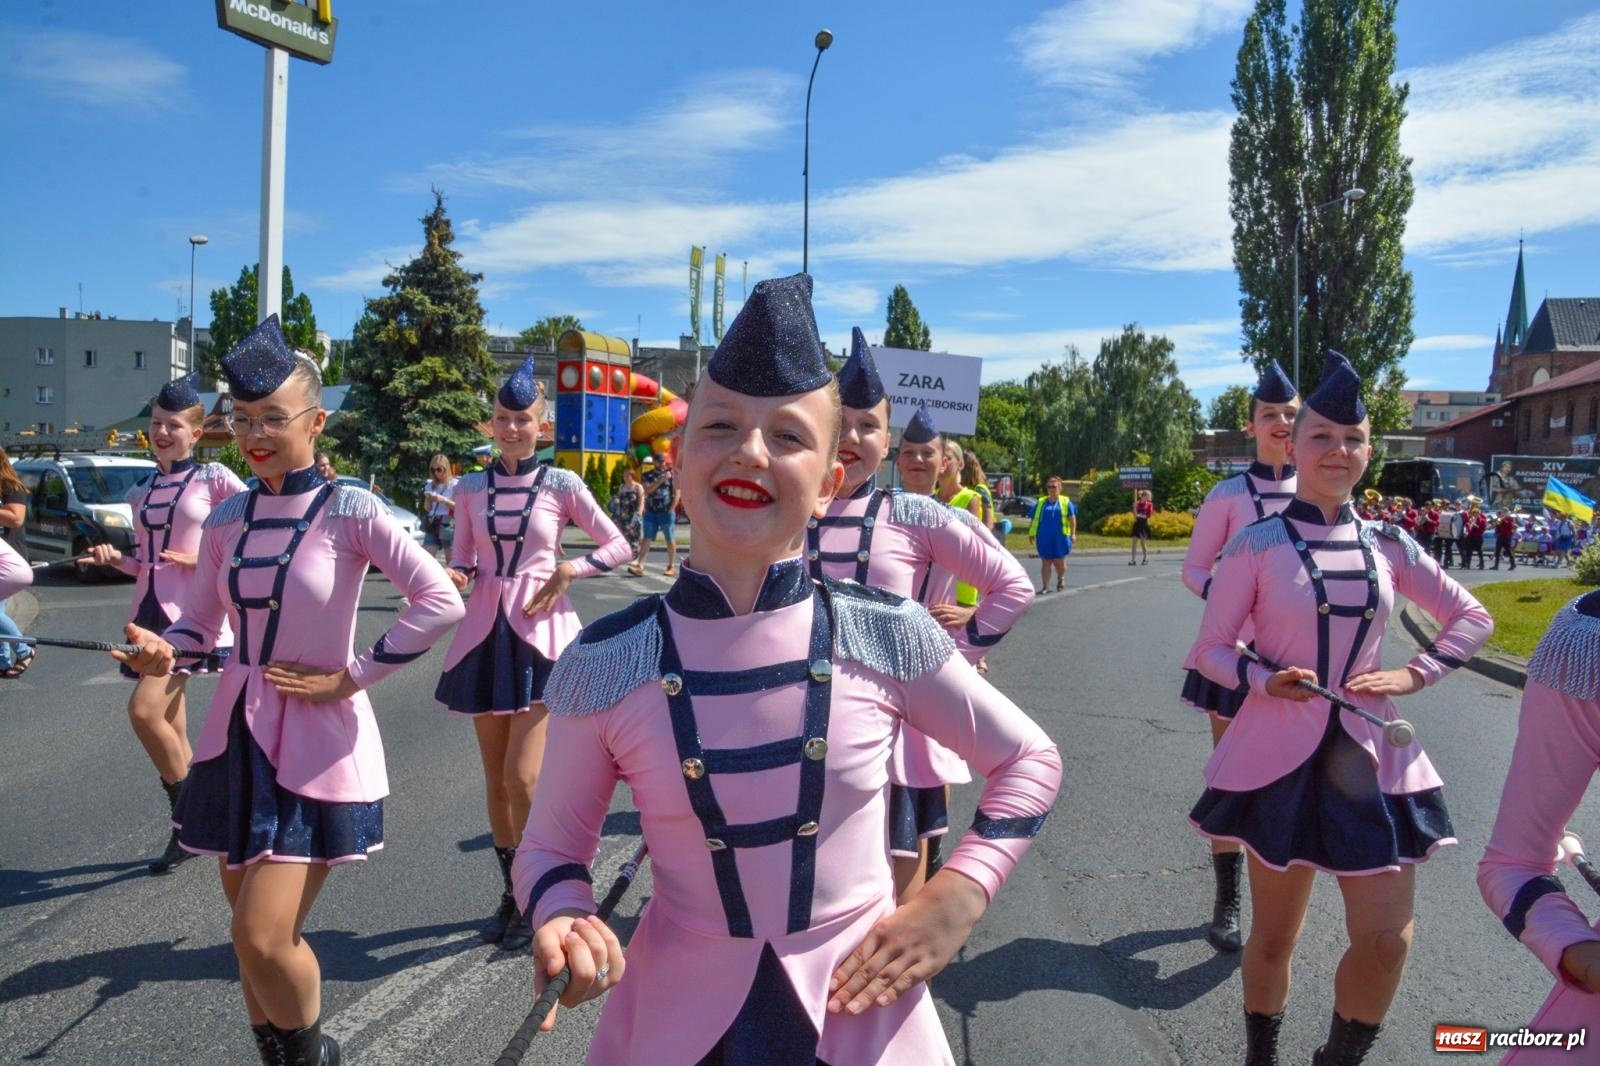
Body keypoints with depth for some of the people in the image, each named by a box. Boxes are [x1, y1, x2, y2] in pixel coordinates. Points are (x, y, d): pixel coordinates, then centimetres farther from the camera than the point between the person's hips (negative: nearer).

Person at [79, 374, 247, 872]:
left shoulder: (214, 478, -4)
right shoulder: (140, 493, 14)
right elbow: (144, 563, 19)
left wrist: (204, 560, -12)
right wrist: (115, 559, -1)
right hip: (149, 612, 7)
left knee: (144, 710, -19)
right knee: (171, 727, 9)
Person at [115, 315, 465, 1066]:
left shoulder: (349, 510, -12)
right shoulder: (227, 518, 4)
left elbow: (440, 601, -19)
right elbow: (200, 622, 10)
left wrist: (351, 676, -16)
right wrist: (162, 652, -12)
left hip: (317, 748, -6)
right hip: (236, 739, 6)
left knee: (264, 939, -7)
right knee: (251, 935, 16)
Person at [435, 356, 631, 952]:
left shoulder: (560, 485, -1)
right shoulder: (471, 488, 7)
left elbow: (618, 546, 3)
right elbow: (462, 562, 12)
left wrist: (569, 571, -11)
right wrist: (455, 576, -10)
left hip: (541, 634, -4)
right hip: (485, 634, 4)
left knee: (522, 776, -12)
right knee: (495, 779, 10)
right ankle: (511, 892, 27)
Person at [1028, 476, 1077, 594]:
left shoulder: (1065, 502, 3)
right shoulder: (1041, 503, 8)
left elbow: (1072, 518, 2)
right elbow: (1034, 520, 9)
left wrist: (1073, 533, -4)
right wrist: (1031, 534, 4)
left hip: (1060, 538, -1)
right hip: (1044, 538, 1)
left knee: (1059, 562, 7)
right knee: (1045, 562, 2)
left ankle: (1061, 578, 37)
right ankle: (1045, 586, 5)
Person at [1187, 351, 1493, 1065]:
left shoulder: (1389, 544, 3)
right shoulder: (1256, 545, -7)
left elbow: (1473, 618, 15)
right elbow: (1211, 650, -3)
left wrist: (1415, 673, 0)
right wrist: (1265, 679, -22)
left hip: (1370, 754, 3)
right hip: (1280, 755, -3)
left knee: (1386, 939, 1)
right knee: (1274, 936, 10)